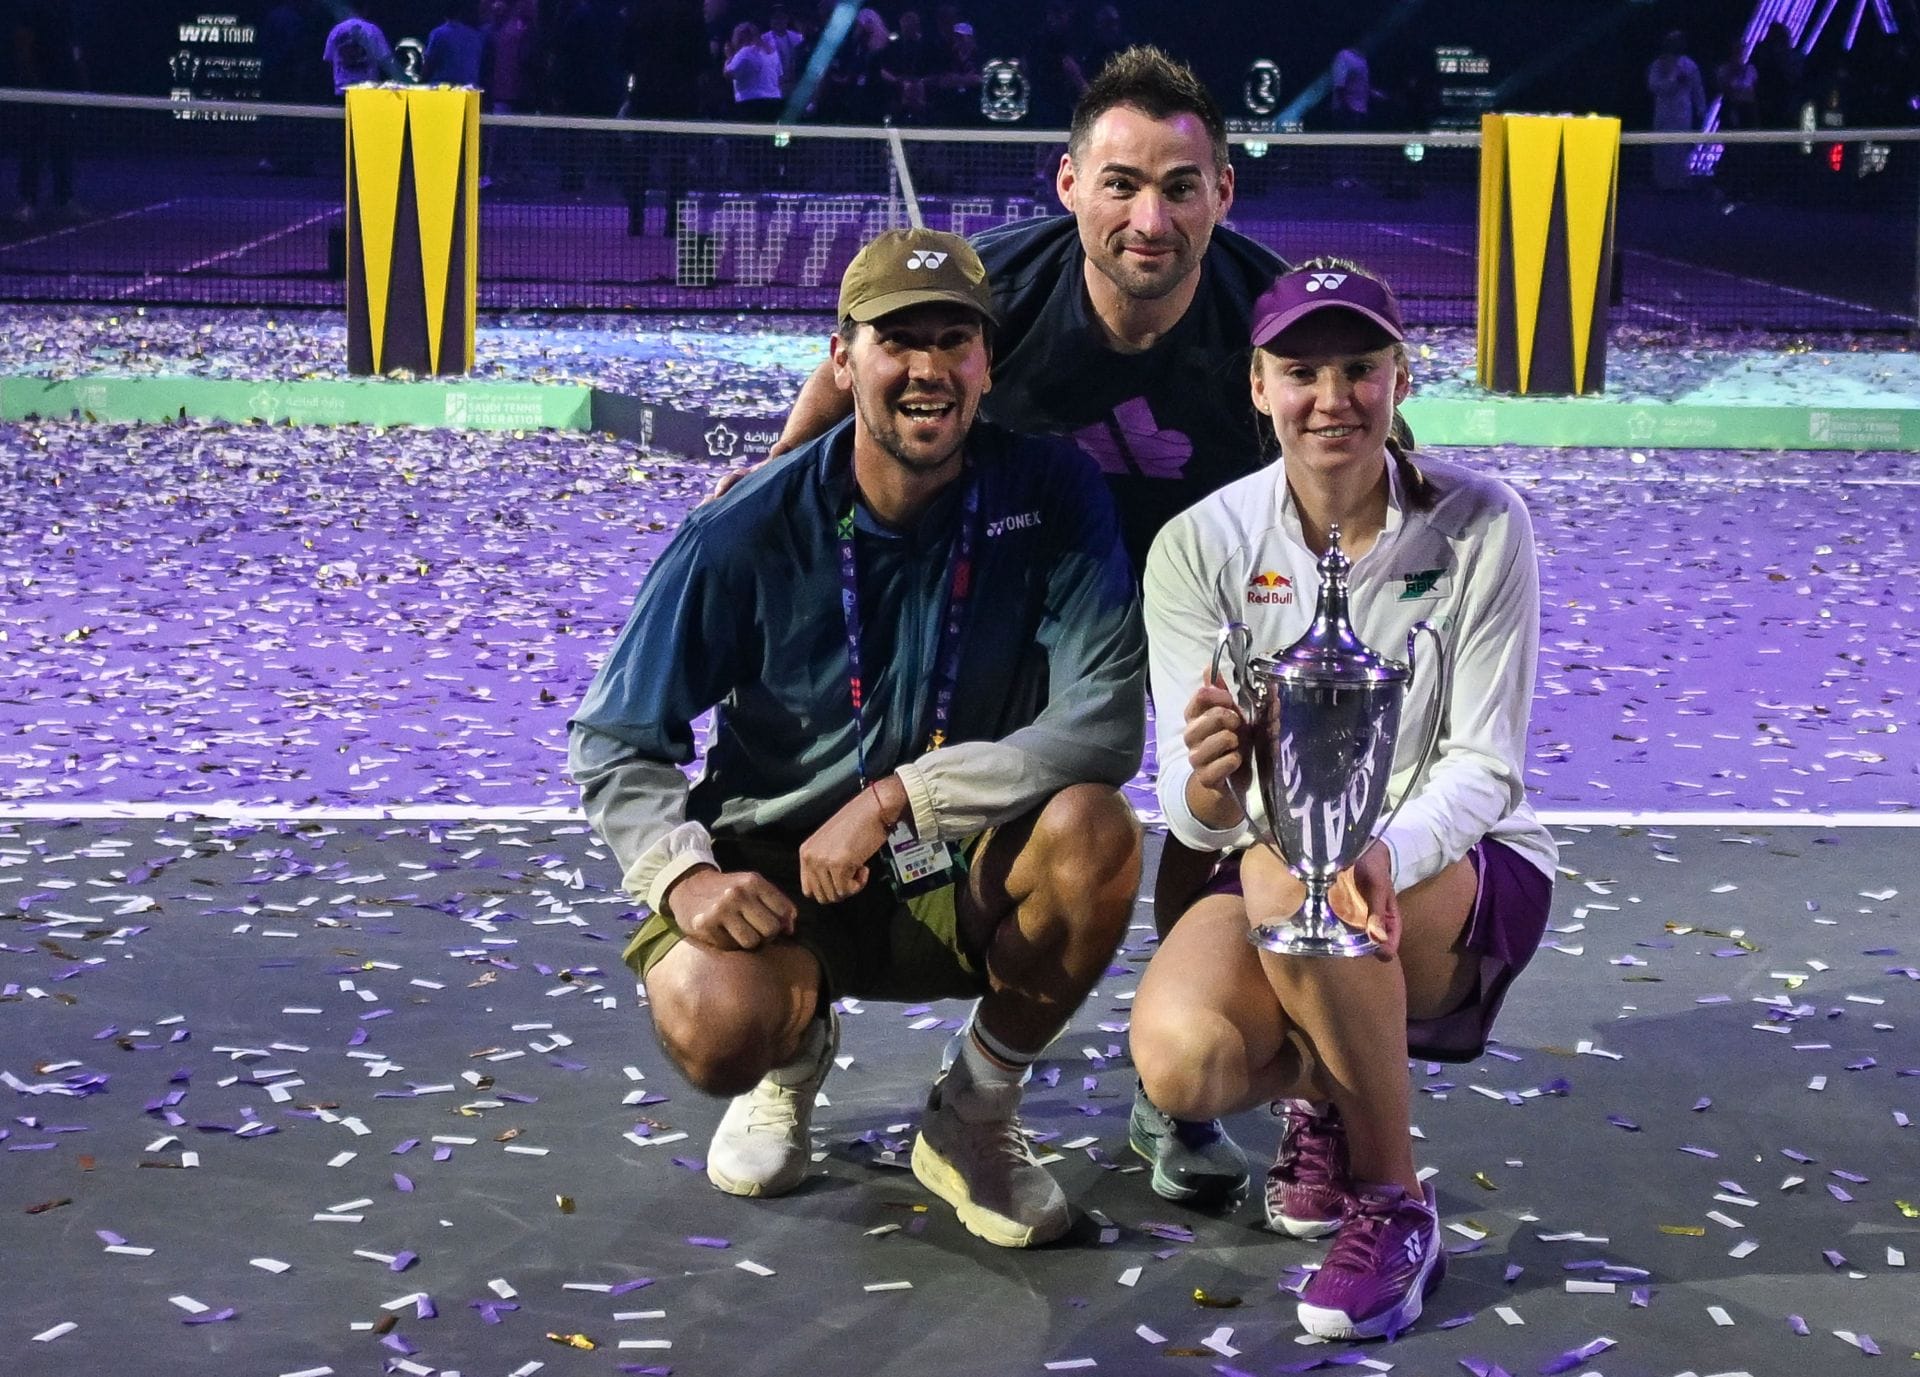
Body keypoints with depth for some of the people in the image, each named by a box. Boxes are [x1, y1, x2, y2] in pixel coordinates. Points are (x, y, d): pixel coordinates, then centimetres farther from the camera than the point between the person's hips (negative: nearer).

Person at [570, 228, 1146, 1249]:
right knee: (710, 1024, -32)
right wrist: (682, 874, -26)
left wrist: (895, 799, -27)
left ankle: (976, 1113, -4)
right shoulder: (747, 534, -13)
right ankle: (795, 1049, 12)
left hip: (967, 875, 1)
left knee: (1094, 830, -31)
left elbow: (1104, 725, -21)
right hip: (778, 870, -1)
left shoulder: (1053, 495, -12)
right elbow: (615, 745, -6)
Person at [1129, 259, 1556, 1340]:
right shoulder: (1200, 545, -10)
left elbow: (1485, 768, -14)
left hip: (1469, 875, -2)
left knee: (1287, 870, -36)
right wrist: (1210, 778, -40)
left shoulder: (1481, 525, -13)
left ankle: (1394, 1204, -15)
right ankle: (1322, 1092, 9)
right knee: (1181, 1059, -30)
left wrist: (1387, 854, -37)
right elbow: (1196, 819, -13)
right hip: (1270, 878, 2)